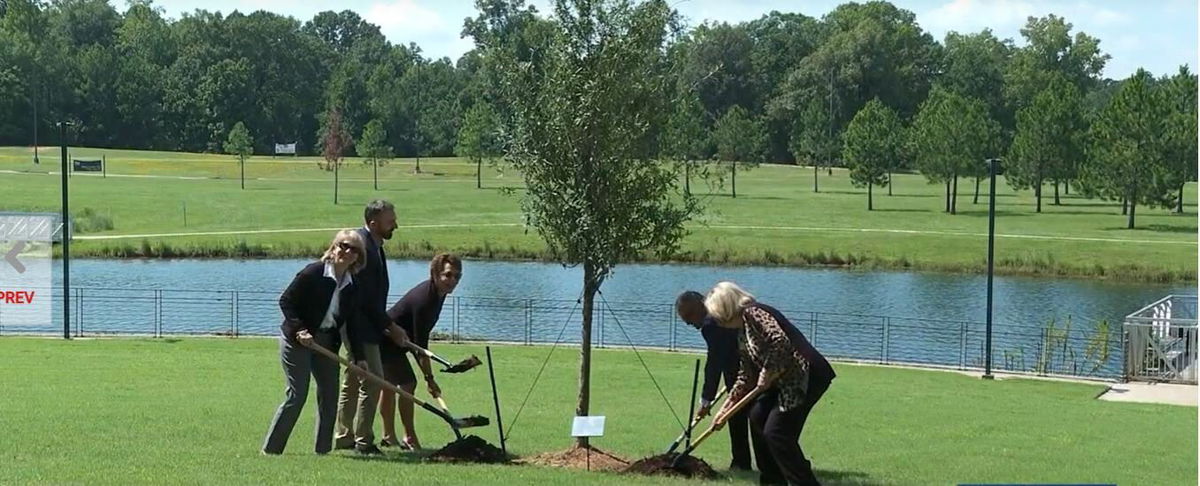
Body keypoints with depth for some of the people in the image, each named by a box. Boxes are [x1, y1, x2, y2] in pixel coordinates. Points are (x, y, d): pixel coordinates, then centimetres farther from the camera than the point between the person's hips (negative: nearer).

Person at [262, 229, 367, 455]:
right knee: (296, 395, -8)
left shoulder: (353, 288, 2)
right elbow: (285, 301, -13)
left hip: (327, 342, 7)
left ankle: (323, 449, 15)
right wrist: (299, 330, -21)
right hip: (297, 339, -7)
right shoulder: (313, 273, -16)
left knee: (330, 394, 4)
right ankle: (270, 449, 1)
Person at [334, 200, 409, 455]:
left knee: (352, 382, 16)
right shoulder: (363, 247, -20)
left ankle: (344, 436, 24)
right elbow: (369, 299, -21)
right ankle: (363, 441, -4)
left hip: (358, 326, 11)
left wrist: (386, 326, 14)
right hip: (361, 326, -11)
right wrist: (391, 327, -14)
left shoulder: (372, 244, 12)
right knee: (372, 380, -8)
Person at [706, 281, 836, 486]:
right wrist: (726, 408, 24)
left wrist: (767, 374, -14)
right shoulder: (743, 335, 20)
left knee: (777, 432, -11)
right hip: (786, 381, 10)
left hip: (807, 375, -10)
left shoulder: (754, 313, -10)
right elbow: (746, 377, 24)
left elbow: (780, 341, -26)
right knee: (758, 417, 16)